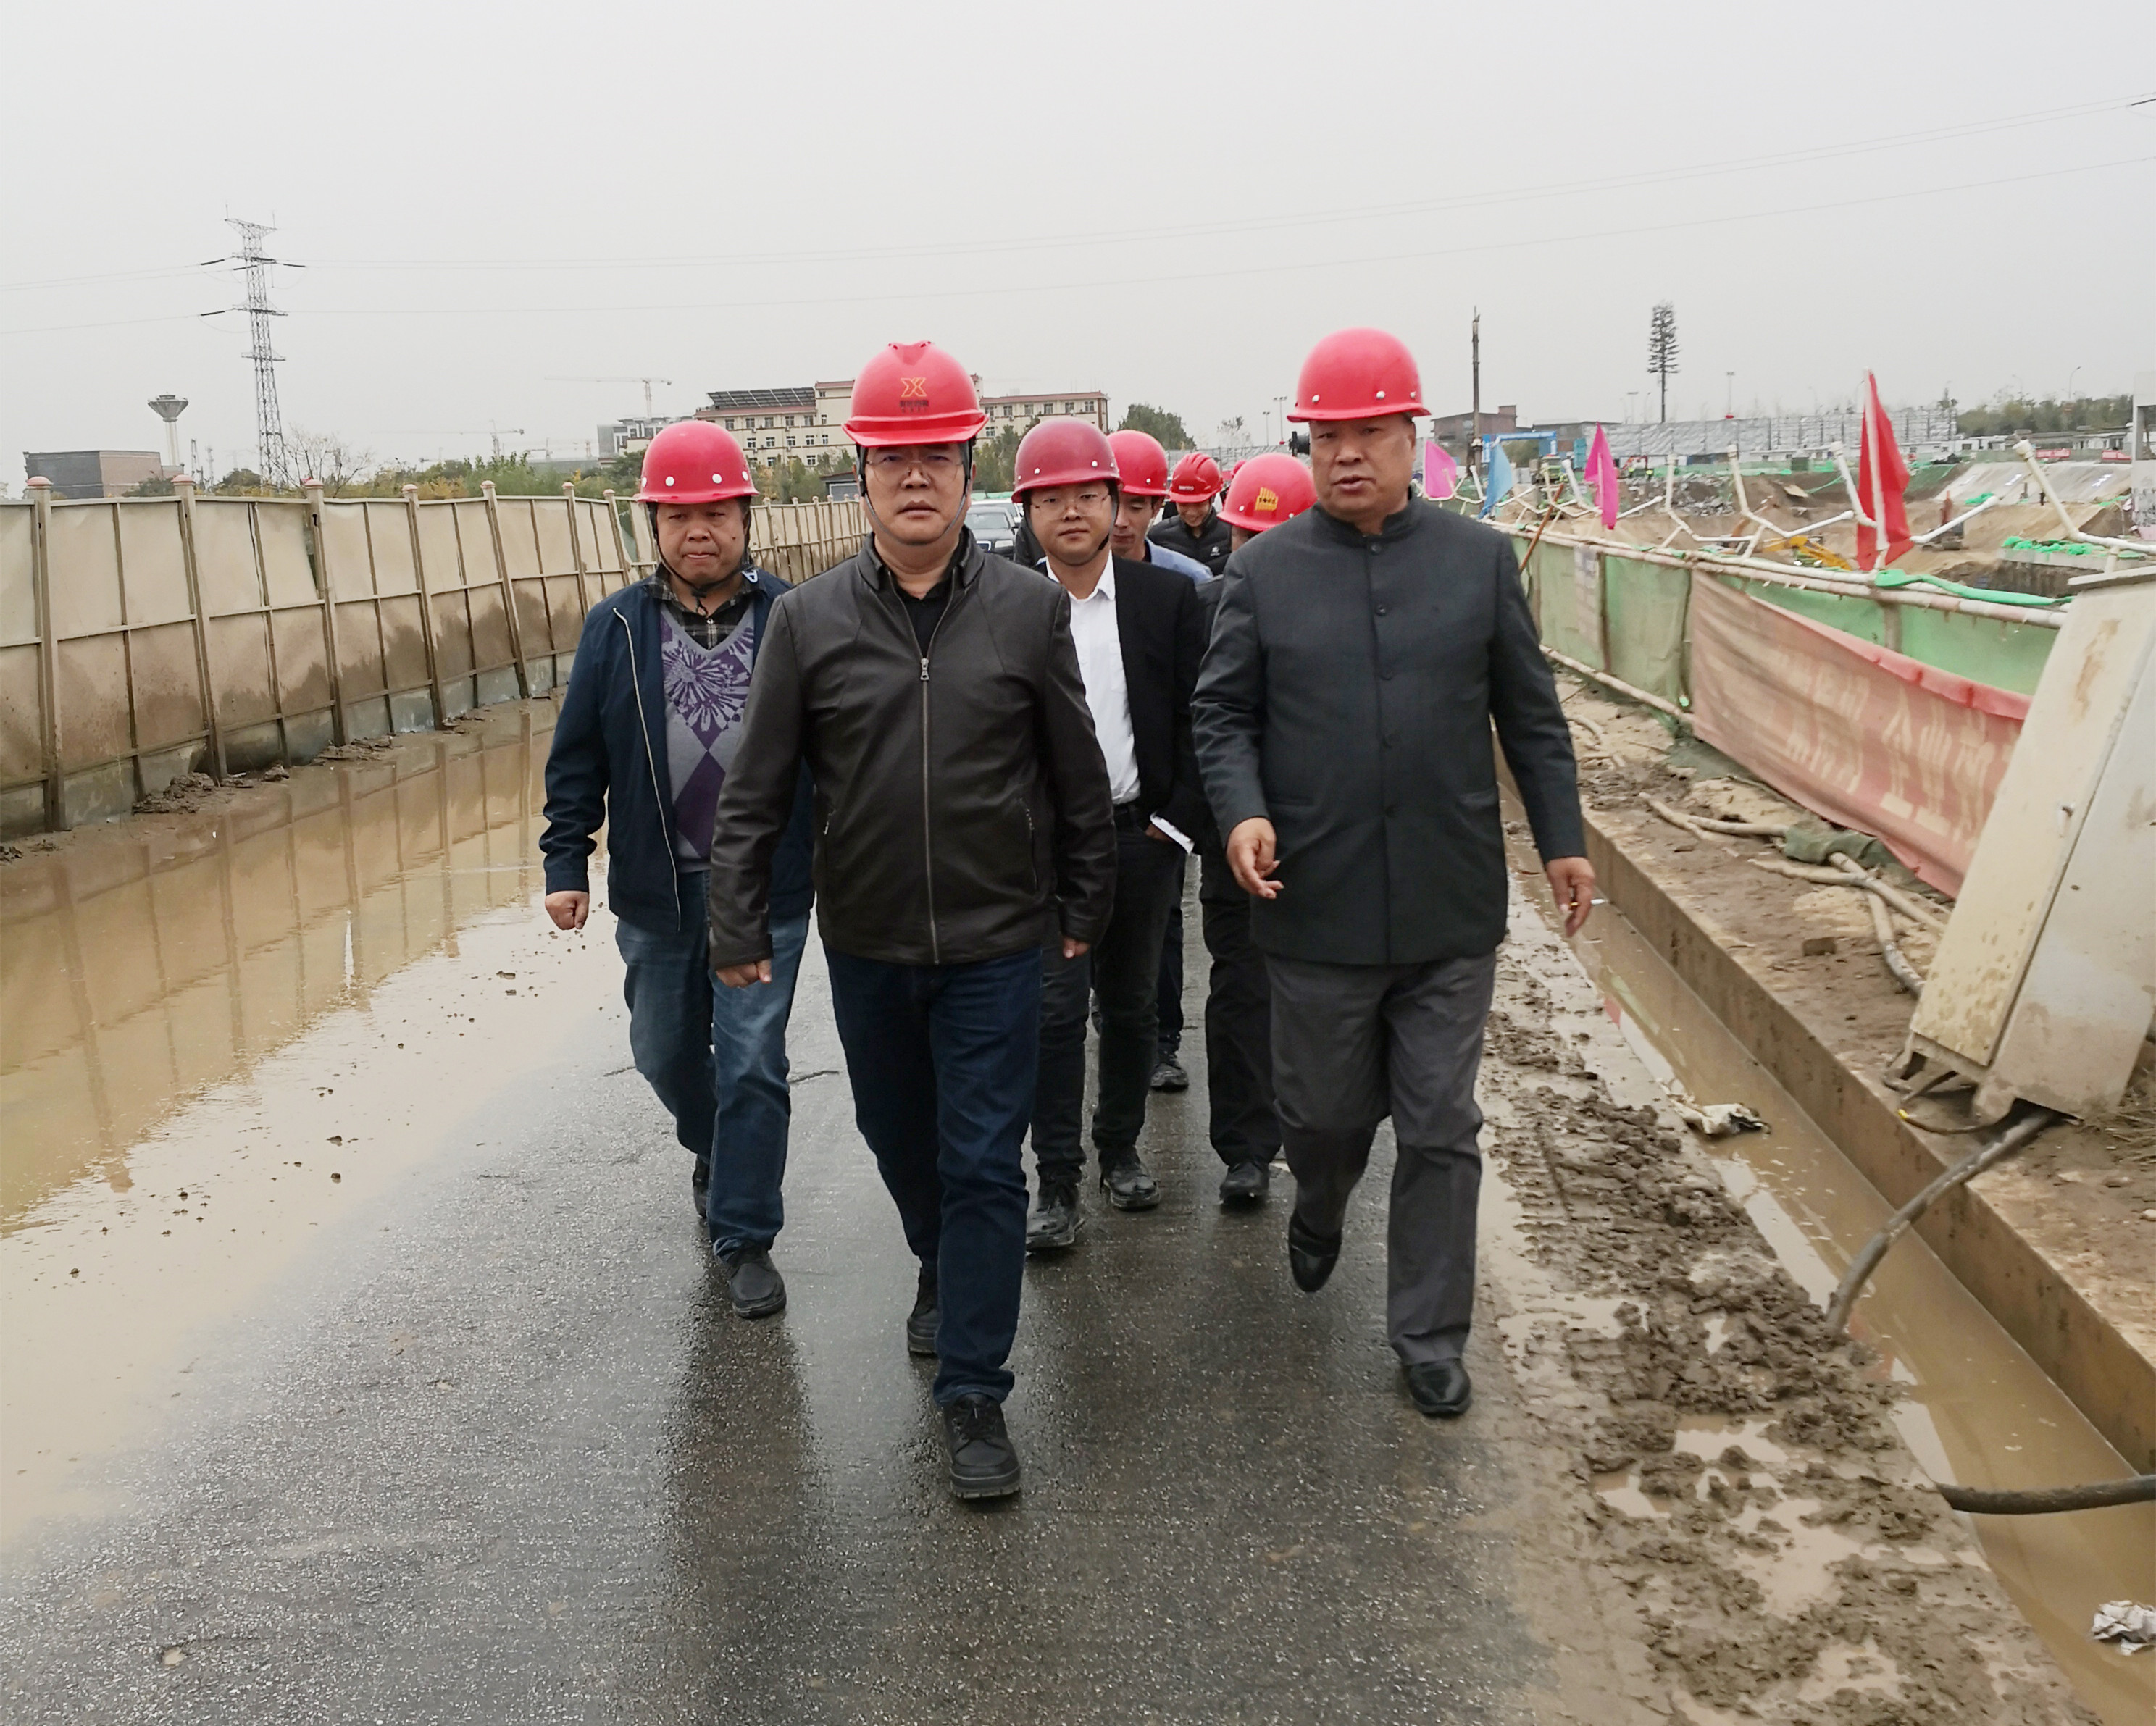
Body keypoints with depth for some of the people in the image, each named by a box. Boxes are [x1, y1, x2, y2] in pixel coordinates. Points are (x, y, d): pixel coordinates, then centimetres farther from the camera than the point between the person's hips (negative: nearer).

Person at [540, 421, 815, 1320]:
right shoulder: (615, 627, -1)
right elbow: (577, 755, 4)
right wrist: (566, 861, -1)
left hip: (767, 890, -3)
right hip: (655, 892, 3)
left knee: (751, 1063, -1)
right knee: (665, 1051, 18)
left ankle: (745, 1238, 13)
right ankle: (713, 1150, 48)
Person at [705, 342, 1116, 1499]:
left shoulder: (1030, 608, -6)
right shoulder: (810, 620, -4)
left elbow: (1077, 776, 2)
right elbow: (754, 790, -1)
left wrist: (1084, 906, 7)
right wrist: (738, 928, -4)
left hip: (997, 942, -2)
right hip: (866, 944, 2)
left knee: (982, 1165, 0)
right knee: (898, 1138, 21)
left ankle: (972, 1393, 12)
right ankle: (942, 1272, 50)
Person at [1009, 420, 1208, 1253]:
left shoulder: (1167, 599, 0)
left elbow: (1199, 719, 1)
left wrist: (1176, 820, -4)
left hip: (1143, 835, 2)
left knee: (1131, 1004, 13)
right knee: (1054, 1010, -4)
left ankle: (1120, 1147, 30)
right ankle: (1057, 1183, 6)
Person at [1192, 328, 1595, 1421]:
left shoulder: (1480, 560, 3)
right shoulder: (1263, 570, 1)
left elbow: (1530, 714, 8)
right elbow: (1222, 713, 2)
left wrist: (1560, 840, 6)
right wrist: (1243, 812, -15)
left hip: (1450, 910, 1)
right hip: (1315, 908, 0)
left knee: (1441, 1130, 7)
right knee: (1323, 1110, 14)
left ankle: (1429, 1335, 21)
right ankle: (1317, 1216, 48)